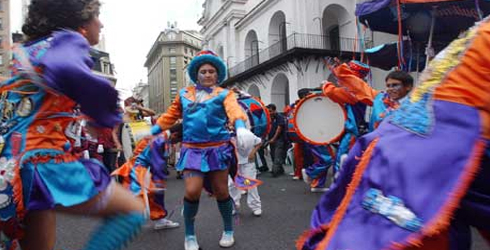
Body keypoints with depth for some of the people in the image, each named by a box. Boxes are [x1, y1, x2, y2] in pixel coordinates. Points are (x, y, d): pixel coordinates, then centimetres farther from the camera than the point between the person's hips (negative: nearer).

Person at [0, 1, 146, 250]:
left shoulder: (26, 49, 23)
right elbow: (67, 71, -28)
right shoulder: (68, 39, -3)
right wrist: (105, 117, -15)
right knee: (133, 210, 1)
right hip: (42, 160, -9)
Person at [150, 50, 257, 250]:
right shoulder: (184, 94, 12)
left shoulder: (224, 94, 2)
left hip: (218, 149, -1)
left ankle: (228, 231, 30)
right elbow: (171, 115, 20)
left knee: (221, 192, 7)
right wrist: (152, 131, 12)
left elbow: (233, 110, -19)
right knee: (192, 191, -11)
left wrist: (241, 127, -40)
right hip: (192, 150, 1)